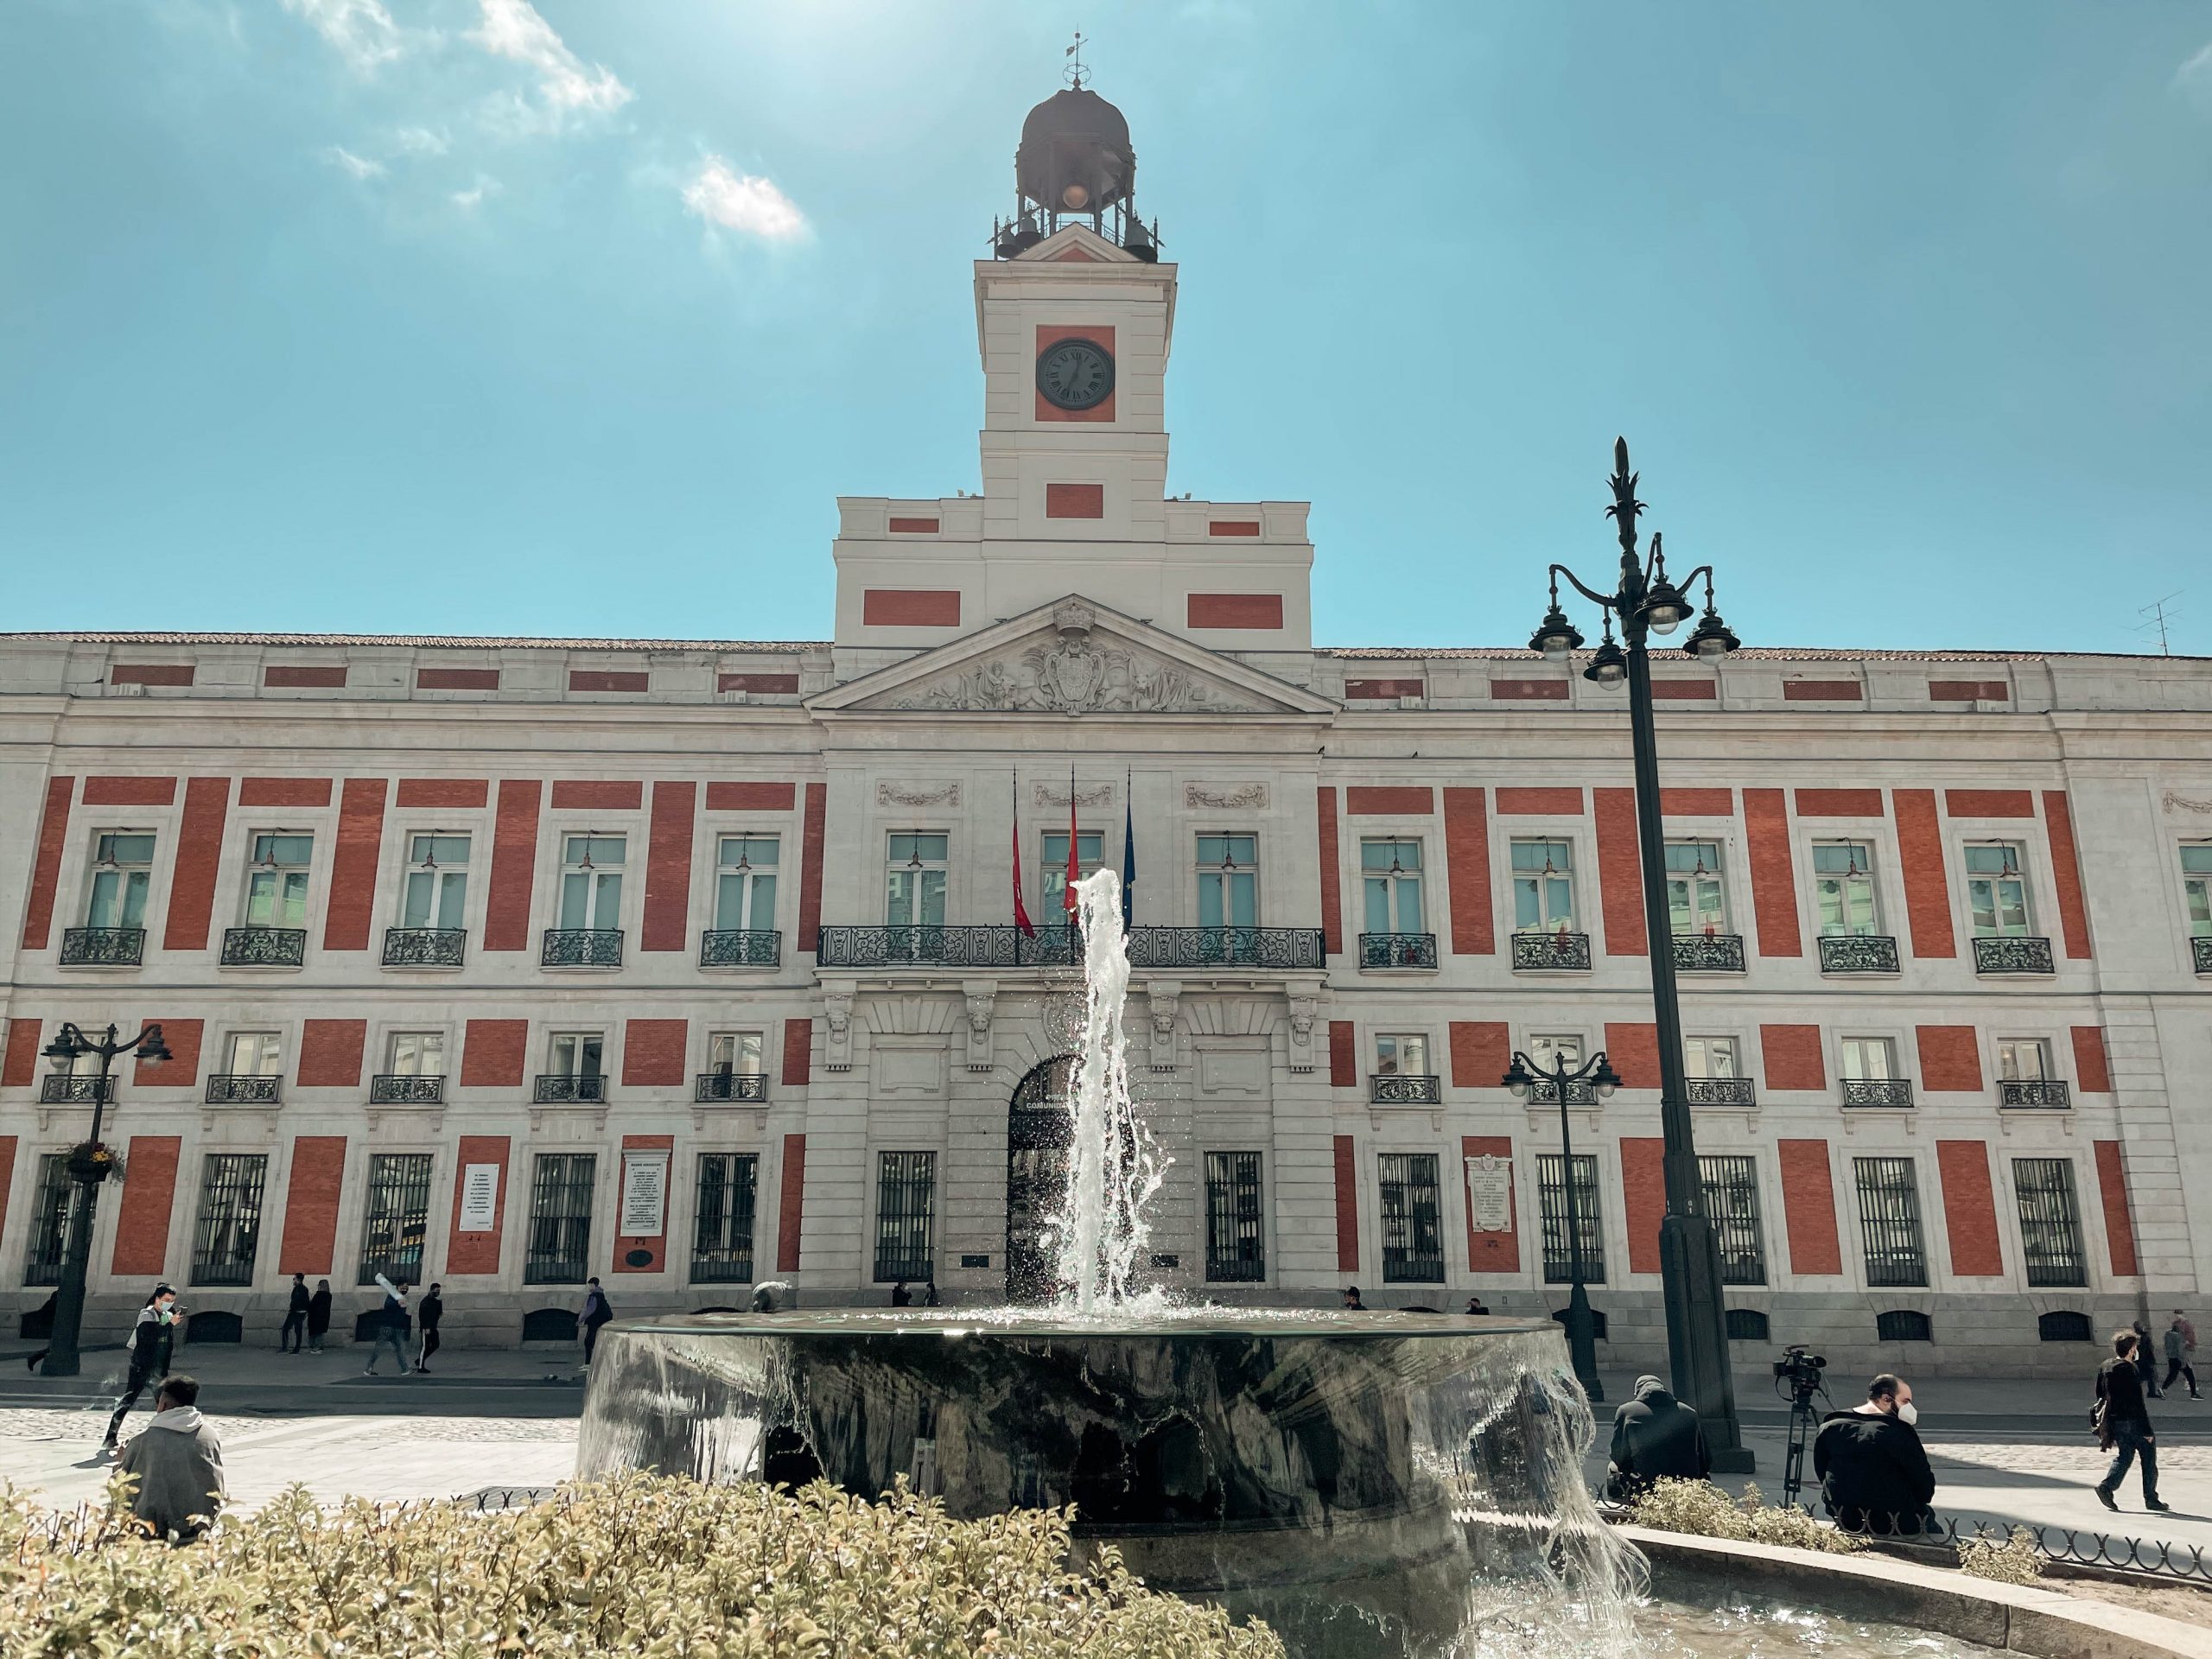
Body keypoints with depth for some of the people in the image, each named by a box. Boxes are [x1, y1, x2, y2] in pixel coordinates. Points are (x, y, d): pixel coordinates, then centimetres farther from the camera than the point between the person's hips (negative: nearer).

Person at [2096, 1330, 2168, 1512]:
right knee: (2149, 1455, 8)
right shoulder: (2131, 1369, -16)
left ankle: (2106, 1486, -4)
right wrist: (2147, 1430, -14)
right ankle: (2151, 1498, 13)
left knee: (2124, 1456, 13)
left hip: (2114, 1420, 7)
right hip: (2133, 1421, -7)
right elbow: (2138, 1402, -18)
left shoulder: (2104, 1367, 7)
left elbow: (2100, 1396, 12)